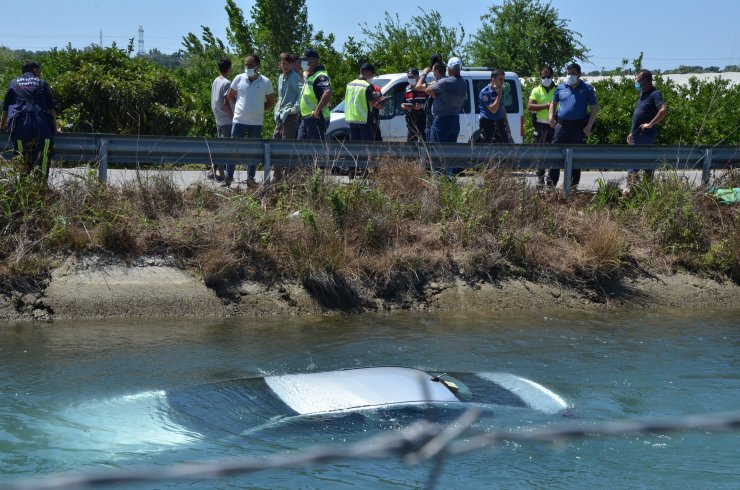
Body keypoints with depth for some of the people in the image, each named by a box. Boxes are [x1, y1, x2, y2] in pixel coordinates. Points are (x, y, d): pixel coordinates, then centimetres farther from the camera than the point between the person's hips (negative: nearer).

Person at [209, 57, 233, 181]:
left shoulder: (216, 81, 10)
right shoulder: (227, 83, -16)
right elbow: (226, 103, -20)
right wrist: (233, 116, -14)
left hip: (218, 119, 8)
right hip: (227, 121, -8)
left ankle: (213, 170, 12)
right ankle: (221, 173, -1)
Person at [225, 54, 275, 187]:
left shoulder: (265, 82, -3)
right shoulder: (239, 79, -1)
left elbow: (271, 101, 8)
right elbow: (231, 95, 14)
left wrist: (259, 109, 4)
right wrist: (241, 106, 11)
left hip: (256, 122, 0)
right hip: (239, 120, 1)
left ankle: (251, 178, 15)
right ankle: (228, 177, 8)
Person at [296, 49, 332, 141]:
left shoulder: (320, 77, -17)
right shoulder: (309, 76, 15)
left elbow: (328, 93, -33)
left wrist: (317, 110, -29)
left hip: (316, 119, -10)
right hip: (305, 119, 10)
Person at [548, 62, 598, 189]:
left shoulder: (587, 89, 3)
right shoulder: (561, 88, 12)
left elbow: (594, 108, 2)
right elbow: (553, 103, 23)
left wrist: (589, 126, -8)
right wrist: (551, 117, 5)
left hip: (578, 127, -2)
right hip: (562, 125, 3)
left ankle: (574, 183, 11)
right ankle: (551, 183, 1)